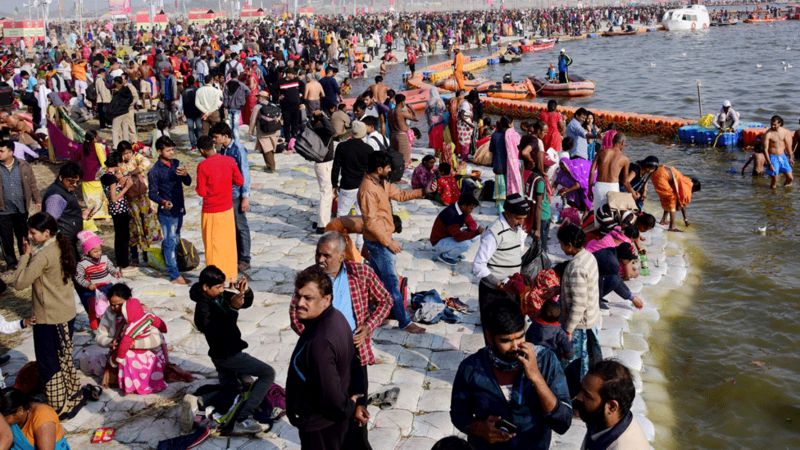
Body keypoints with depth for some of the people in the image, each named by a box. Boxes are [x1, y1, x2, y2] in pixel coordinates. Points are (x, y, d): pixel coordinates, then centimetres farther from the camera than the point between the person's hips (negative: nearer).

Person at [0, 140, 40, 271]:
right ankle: (11, 262, 24)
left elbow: (32, 185, 3)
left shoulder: (23, 166, -4)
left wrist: (37, 200, 1)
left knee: (23, 236, 14)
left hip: (21, 209, 0)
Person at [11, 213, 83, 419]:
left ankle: (61, 407, 14)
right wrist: (31, 253, 0)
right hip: (66, 313, 9)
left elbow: (20, 282, -20)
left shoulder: (43, 255, -24)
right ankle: (73, 398, 34)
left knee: (49, 364, 5)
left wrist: (25, 255, -15)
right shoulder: (60, 247, 3)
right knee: (63, 359, 22)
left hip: (49, 318, -9)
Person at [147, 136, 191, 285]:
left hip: (179, 209, 6)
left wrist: (185, 174, -17)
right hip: (167, 211, -6)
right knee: (170, 242, -2)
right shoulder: (155, 171, -12)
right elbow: (152, 193, -11)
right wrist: (163, 201, -30)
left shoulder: (176, 163, 5)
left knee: (175, 240, 19)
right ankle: (175, 275, 2)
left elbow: (188, 183, 5)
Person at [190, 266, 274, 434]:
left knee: (232, 389, 26)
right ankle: (243, 420, -16)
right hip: (226, 355, -9)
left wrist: (245, 291, -15)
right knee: (268, 373, -10)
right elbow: (217, 332, -33)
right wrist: (232, 309, -40)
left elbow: (247, 303, 7)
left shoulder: (221, 296, 0)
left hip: (226, 354, 9)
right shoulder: (203, 308, -22)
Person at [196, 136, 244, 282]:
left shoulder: (203, 166, -17)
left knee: (213, 244, 8)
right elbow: (239, 181, 3)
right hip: (228, 209, 4)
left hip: (211, 211, -4)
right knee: (229, 242, 16)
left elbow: (201, 192, -13)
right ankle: (232, 274, 25)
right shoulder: (230, 161, -5)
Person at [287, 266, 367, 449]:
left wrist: (350, 410, -11)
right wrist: (356, 402, 9)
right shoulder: (336, 318, -5)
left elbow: (332, 396, -30)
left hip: (319, 424, -9)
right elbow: (353, 363, 5)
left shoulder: (320, 343, -35)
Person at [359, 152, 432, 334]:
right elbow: (371, 222, -26)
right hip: (378, 242, -10)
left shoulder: (382, 182, 4)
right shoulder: (368, 189, -26)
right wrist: (389, 242, -22)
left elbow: (399, 194, 13)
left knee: (376, 277, 21)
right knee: (392, 281, -4)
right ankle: (404, 321, 3)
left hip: (381, 239, 10)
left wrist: (423, 192, 0)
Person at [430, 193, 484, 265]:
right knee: (465, 244, -31)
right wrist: (477, 232, -39)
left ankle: (450, 251, 8)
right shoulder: (451, 214, -33)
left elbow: (472, 223, 2)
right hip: (439, 241, -9)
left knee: (475, 236, -3)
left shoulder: (463, 210, -6)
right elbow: (458, 237, -37)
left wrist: (467, 232, -20)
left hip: (451, 236, 9)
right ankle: (444, 256, -5)